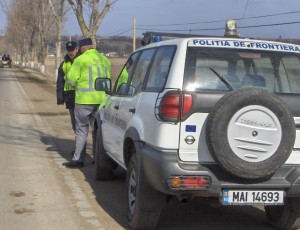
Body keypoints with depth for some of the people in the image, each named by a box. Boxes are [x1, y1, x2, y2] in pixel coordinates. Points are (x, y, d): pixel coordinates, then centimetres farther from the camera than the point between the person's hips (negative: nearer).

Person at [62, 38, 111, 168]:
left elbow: (71, 79, -7)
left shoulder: (80, 60, -6)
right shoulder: (104, 60, 13)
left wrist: (78, 83, 13)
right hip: (101, 99, 5)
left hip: (85, 99, -5)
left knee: (81, 129, 0)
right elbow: (108, 78, 14)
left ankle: (78, 159, 1)